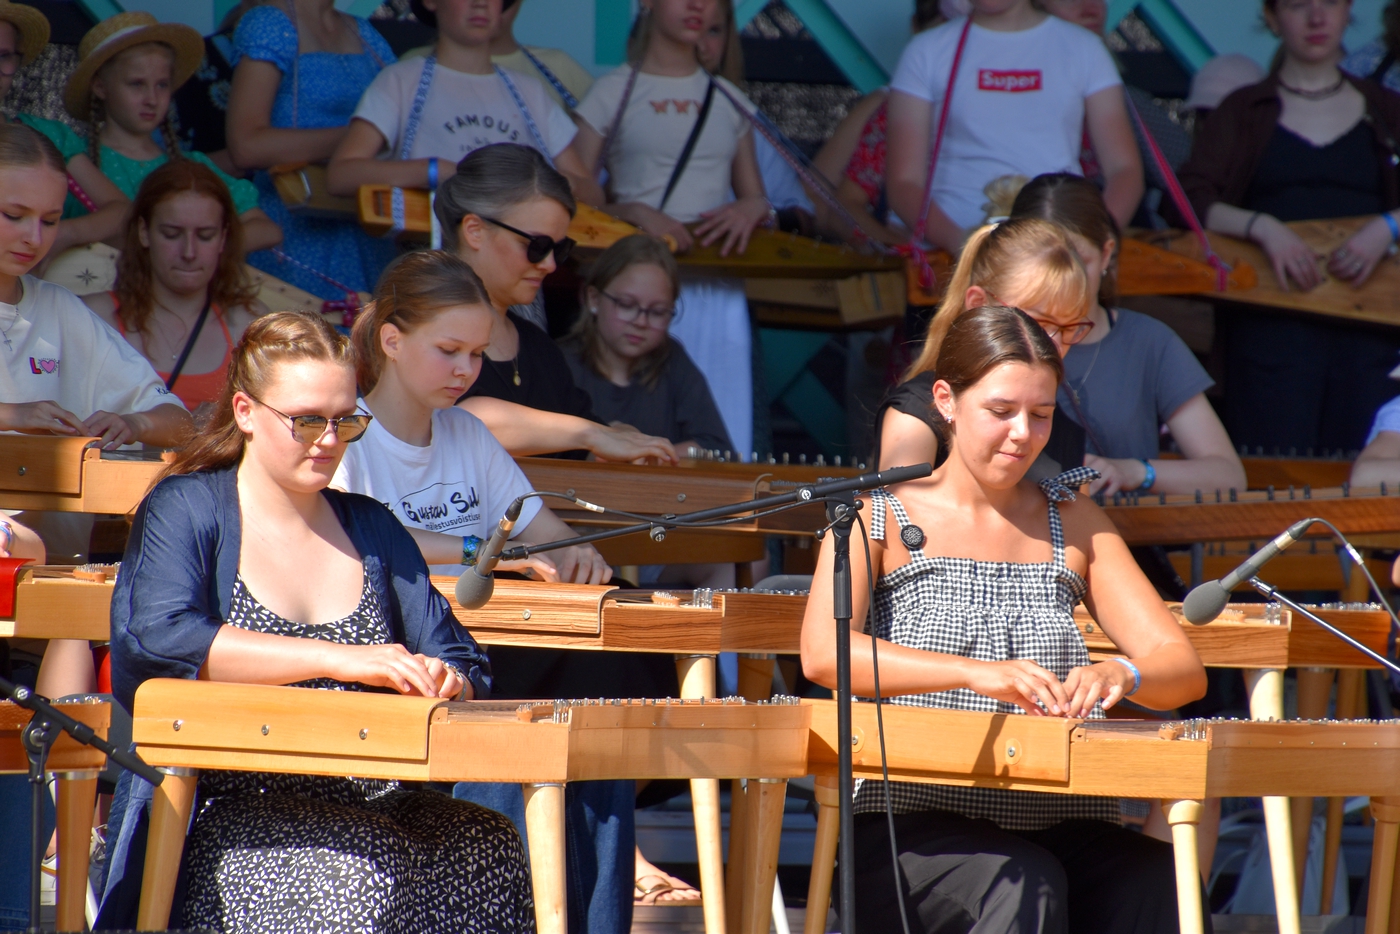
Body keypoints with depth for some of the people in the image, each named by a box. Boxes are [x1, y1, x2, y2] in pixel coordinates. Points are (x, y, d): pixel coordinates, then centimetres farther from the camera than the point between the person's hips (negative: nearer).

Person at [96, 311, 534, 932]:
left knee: (492, 850, -28)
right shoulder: (184, 510, 4)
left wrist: (445, 683, -11)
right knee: (359, 879, -36)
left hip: (372, 804, 5)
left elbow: (460, 662, 16)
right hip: (229, 806, -5)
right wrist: (337, 658, -24)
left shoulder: (371, 528, 21)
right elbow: (161, 638, -16)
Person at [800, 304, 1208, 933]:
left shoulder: (1072, 522, 19)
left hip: (1058, 824, 3)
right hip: (915, 820, -3)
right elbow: (824, 654, -14)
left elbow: (1184, 670, 11)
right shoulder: (880, 515, 7)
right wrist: (976, 673, -28)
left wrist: (1122, 676, -15)